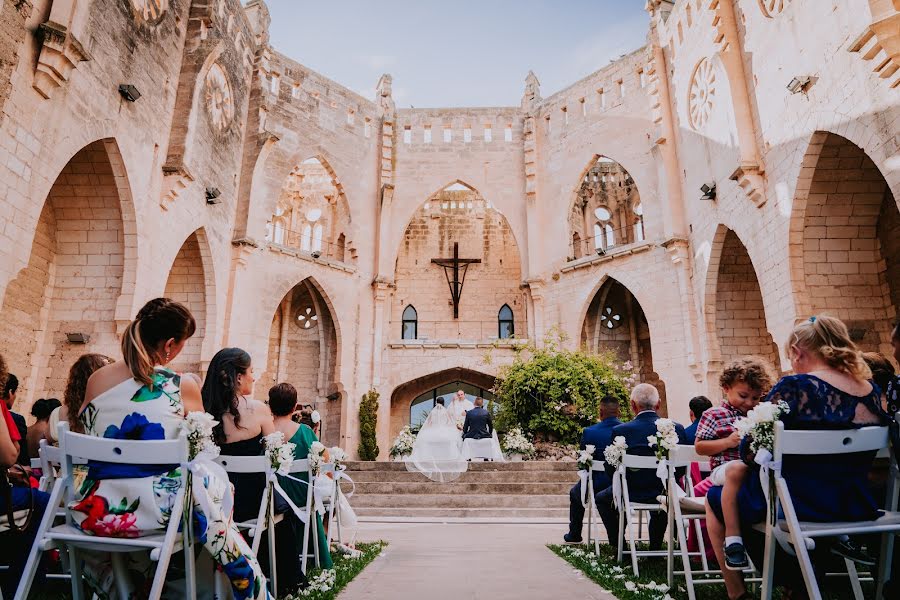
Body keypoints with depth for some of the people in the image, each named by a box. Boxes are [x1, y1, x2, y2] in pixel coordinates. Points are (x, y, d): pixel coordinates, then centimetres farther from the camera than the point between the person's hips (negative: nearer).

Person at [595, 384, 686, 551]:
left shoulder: (620, 431, -16)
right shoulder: (677, 429, -8)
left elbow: (610, 469, -8)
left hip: (632, 494, -3)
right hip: (666, 495, 3)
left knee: (601, 498, 27)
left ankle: (620, 547, 22)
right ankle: (655, 548, 37)